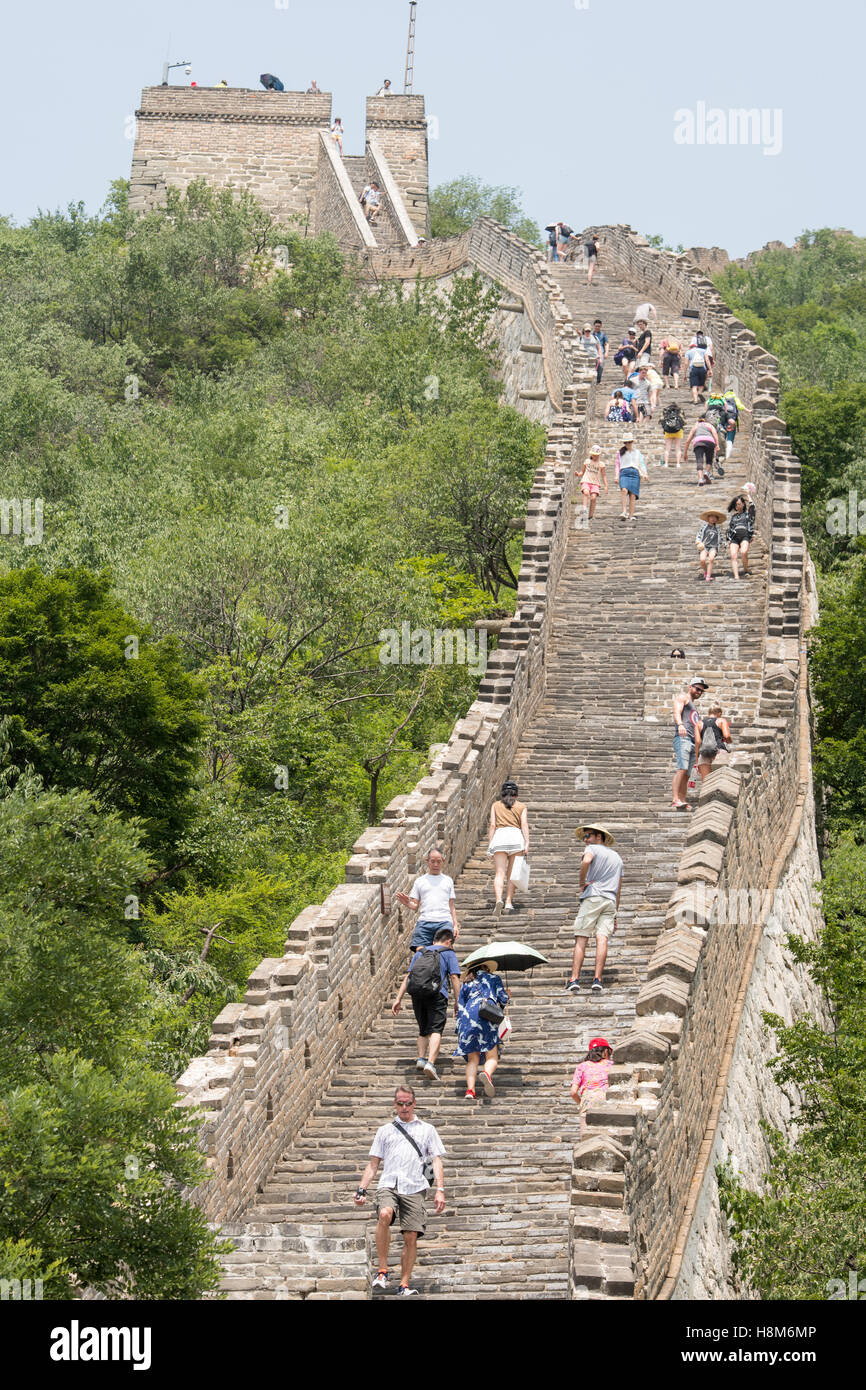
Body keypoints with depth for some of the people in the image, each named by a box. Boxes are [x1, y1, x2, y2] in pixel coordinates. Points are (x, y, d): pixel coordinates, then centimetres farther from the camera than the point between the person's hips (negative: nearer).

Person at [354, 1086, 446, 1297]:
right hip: (388, 1185, 0)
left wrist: (440, 1190, -2)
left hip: (414, 1189, 1)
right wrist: (361, 1190, 8)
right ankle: (382, 1270, -24)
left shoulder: (426, 1130, 19)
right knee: (384, 1215, -30)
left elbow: (436, 1161, 12)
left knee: (411, 1236, -8)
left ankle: (404, 1284, 2)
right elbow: (373, 1164, 20)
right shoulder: (385, 1130, 22)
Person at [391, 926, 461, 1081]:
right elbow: (454, 977, 3)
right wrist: (457, 1002, 4)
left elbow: (408, 976, 17)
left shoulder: (420, 953, 26)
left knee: (423, 1030, 21)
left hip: (416, 994, 4)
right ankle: (430, 1063, -29)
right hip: (436, 993, -4)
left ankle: (421, 1058, 4)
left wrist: (398, 999, 12)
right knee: (436, 1030, -11)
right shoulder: (449, 954, 14)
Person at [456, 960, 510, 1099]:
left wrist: (459, 1032, 21)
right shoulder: (493, 978, 21)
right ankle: (487, 1073, -37)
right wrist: (507, 996, 38)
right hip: (487, 1018, -2)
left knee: (472, 1059, 4)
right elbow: (503, 999, 13)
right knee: (492, 1057, -2)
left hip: (467, 1018, 2)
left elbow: (460, 1007, 21)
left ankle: (470, 1089, -19)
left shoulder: (466, 983, 27)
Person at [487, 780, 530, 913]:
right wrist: (527, 844, -4)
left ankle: (499, 899, -30)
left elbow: (493, 825, 9)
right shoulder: (521, 806, 18)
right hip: (516, 836, 0)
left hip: (499, 836, 0)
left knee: (499, 873, -9)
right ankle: (508, 902, -2)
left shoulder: (495, 805, 19)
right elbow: (524, 825, 4)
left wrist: (490, 844, 8)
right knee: (512, 874, 8)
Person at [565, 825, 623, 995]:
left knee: (581, 939, -6)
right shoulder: (616, 856, 28)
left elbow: (586, 861, -19)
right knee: (602, 938, -6)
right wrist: (615, 915, 29)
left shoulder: (592, 849, 7)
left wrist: (582, 882, -6)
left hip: (593, 897, -5)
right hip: (611, 900, 5)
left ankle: (574, 980, -14)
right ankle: (597, 980, -19)